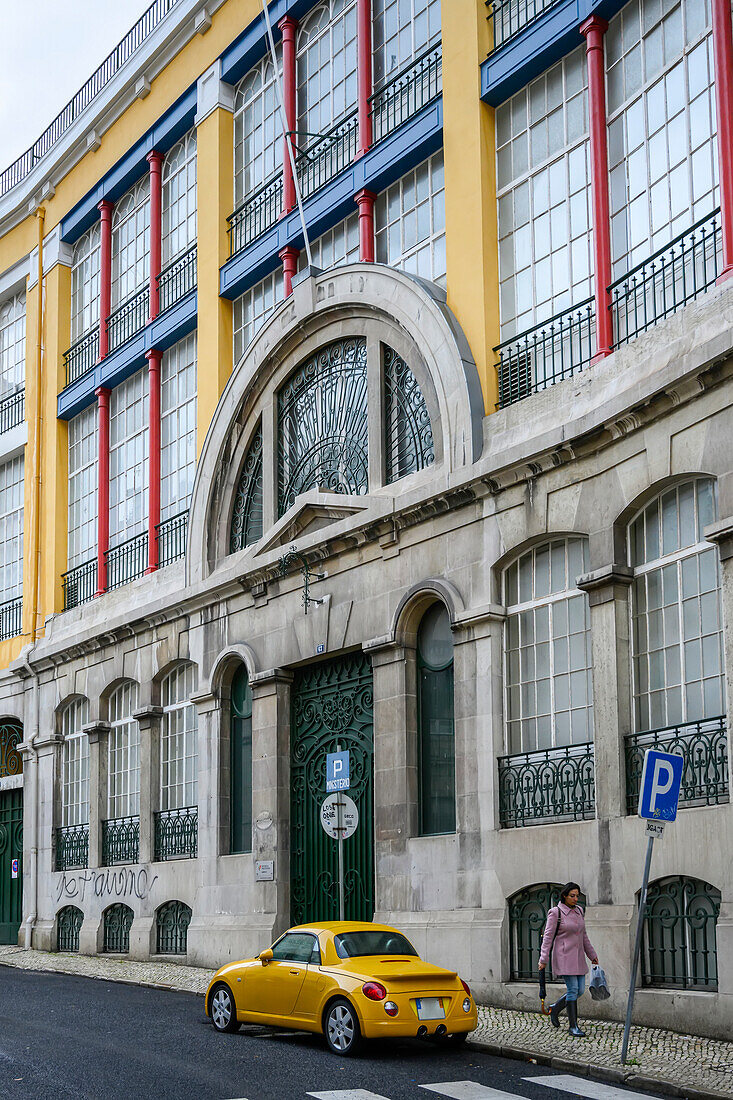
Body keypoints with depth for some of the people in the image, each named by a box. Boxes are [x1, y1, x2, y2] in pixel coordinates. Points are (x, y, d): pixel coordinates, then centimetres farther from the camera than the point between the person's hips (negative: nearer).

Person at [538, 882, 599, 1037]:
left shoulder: (579, 911, 10)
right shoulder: (555, 913, -9)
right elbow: (548, 936, -10)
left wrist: (592, 955, 20)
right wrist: (543, 959, -14)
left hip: (578, 957, 7)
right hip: (564, 956, -7)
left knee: (580, 990, 5)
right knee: (573, 989, -10)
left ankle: (555, 1008, 26)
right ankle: (573, 1026, -3)